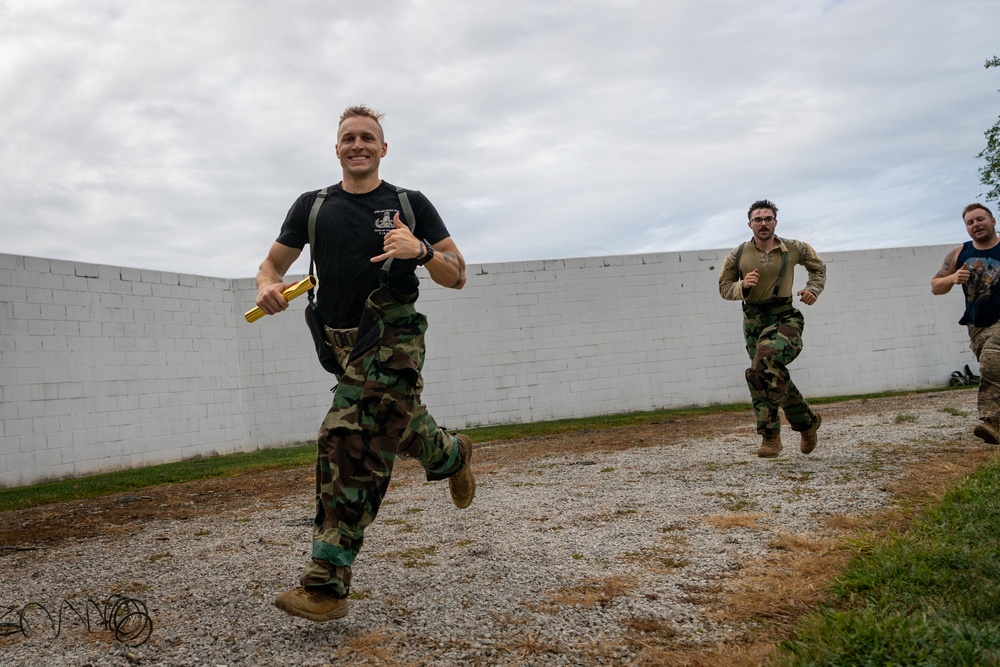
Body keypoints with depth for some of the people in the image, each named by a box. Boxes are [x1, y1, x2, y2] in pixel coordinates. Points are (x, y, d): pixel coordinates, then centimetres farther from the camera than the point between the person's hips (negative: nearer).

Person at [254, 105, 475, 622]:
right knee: (393, 426, 12)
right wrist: (268, 285, -9)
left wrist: (421, 250, -19)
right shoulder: (312, 206, 11)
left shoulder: (411, 205, 3)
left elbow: (457, 277, 2)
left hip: (395, 338, -4)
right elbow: (273, 263, 16)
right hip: (345, 342, 5)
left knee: (349, 442, -18)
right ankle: (451, 455, 41)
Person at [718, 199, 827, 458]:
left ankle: (770, 435, -13)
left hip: (784, 318, -3)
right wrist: (742, 286, -13)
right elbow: (724, 287, 8)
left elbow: (819, 267, 20)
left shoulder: (794, 249, 2)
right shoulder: (738, 255, 2)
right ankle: (807, 422, 29)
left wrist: (813, 289, 2)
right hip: (754, 321, 4)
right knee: (776, 377, 8)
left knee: (763, 370, -25)